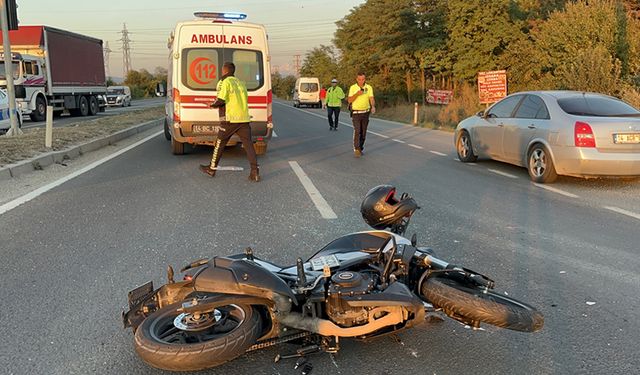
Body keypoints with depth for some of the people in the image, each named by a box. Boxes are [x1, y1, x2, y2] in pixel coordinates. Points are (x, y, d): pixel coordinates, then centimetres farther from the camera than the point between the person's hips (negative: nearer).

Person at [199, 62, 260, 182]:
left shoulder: (225, 82, -4)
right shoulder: (241, 83, 17)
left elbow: (221, 100, -14)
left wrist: (212, 104, 6)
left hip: (230, 119, -5)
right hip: (244, 118, 5)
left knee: (220, 143, 10)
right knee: (248, 144, -1)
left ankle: (212, 168, 22)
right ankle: (255, 172, -11)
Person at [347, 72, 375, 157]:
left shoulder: (369, 87, -1)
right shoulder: (352, 87, -4)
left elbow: (371, 99, -9)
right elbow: (349, 100, -8)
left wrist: (373, 106, -30)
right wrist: (357, 94, -23)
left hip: (365, 112, 2)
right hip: (356, 113, -2)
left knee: (363, 132, 7)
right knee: (357, 131, -16)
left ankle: (360, 148, 21)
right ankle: (356, 150, -16)